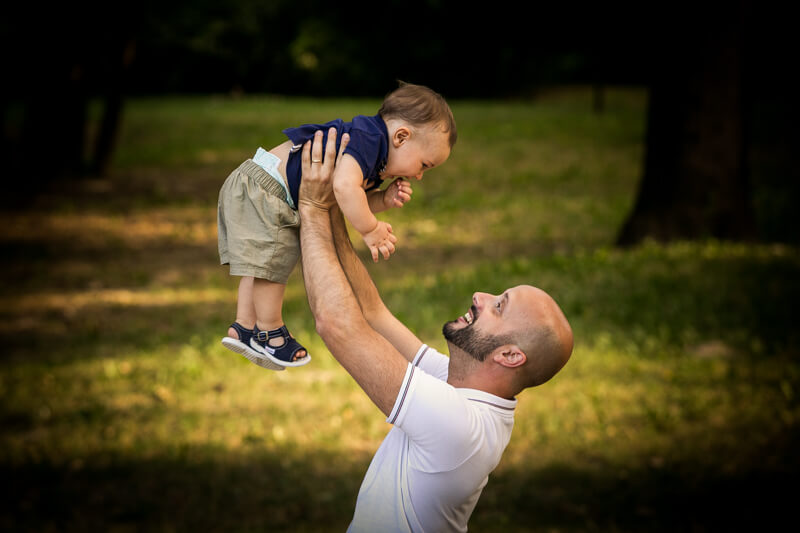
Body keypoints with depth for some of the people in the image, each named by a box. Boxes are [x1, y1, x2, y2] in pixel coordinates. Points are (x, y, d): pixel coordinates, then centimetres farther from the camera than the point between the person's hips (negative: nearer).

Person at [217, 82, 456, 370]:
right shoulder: (369, 136, -23)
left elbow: (353, 202, 15)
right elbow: (344, 186, -39)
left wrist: (385, 200, -4)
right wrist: (371, 230, -29)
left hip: (255, 190, 11)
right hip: (261, 188, -11)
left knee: (262, 263, 18)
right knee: (272, 262, -3)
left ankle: (244, 327, 28)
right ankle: (270, 333, 11)